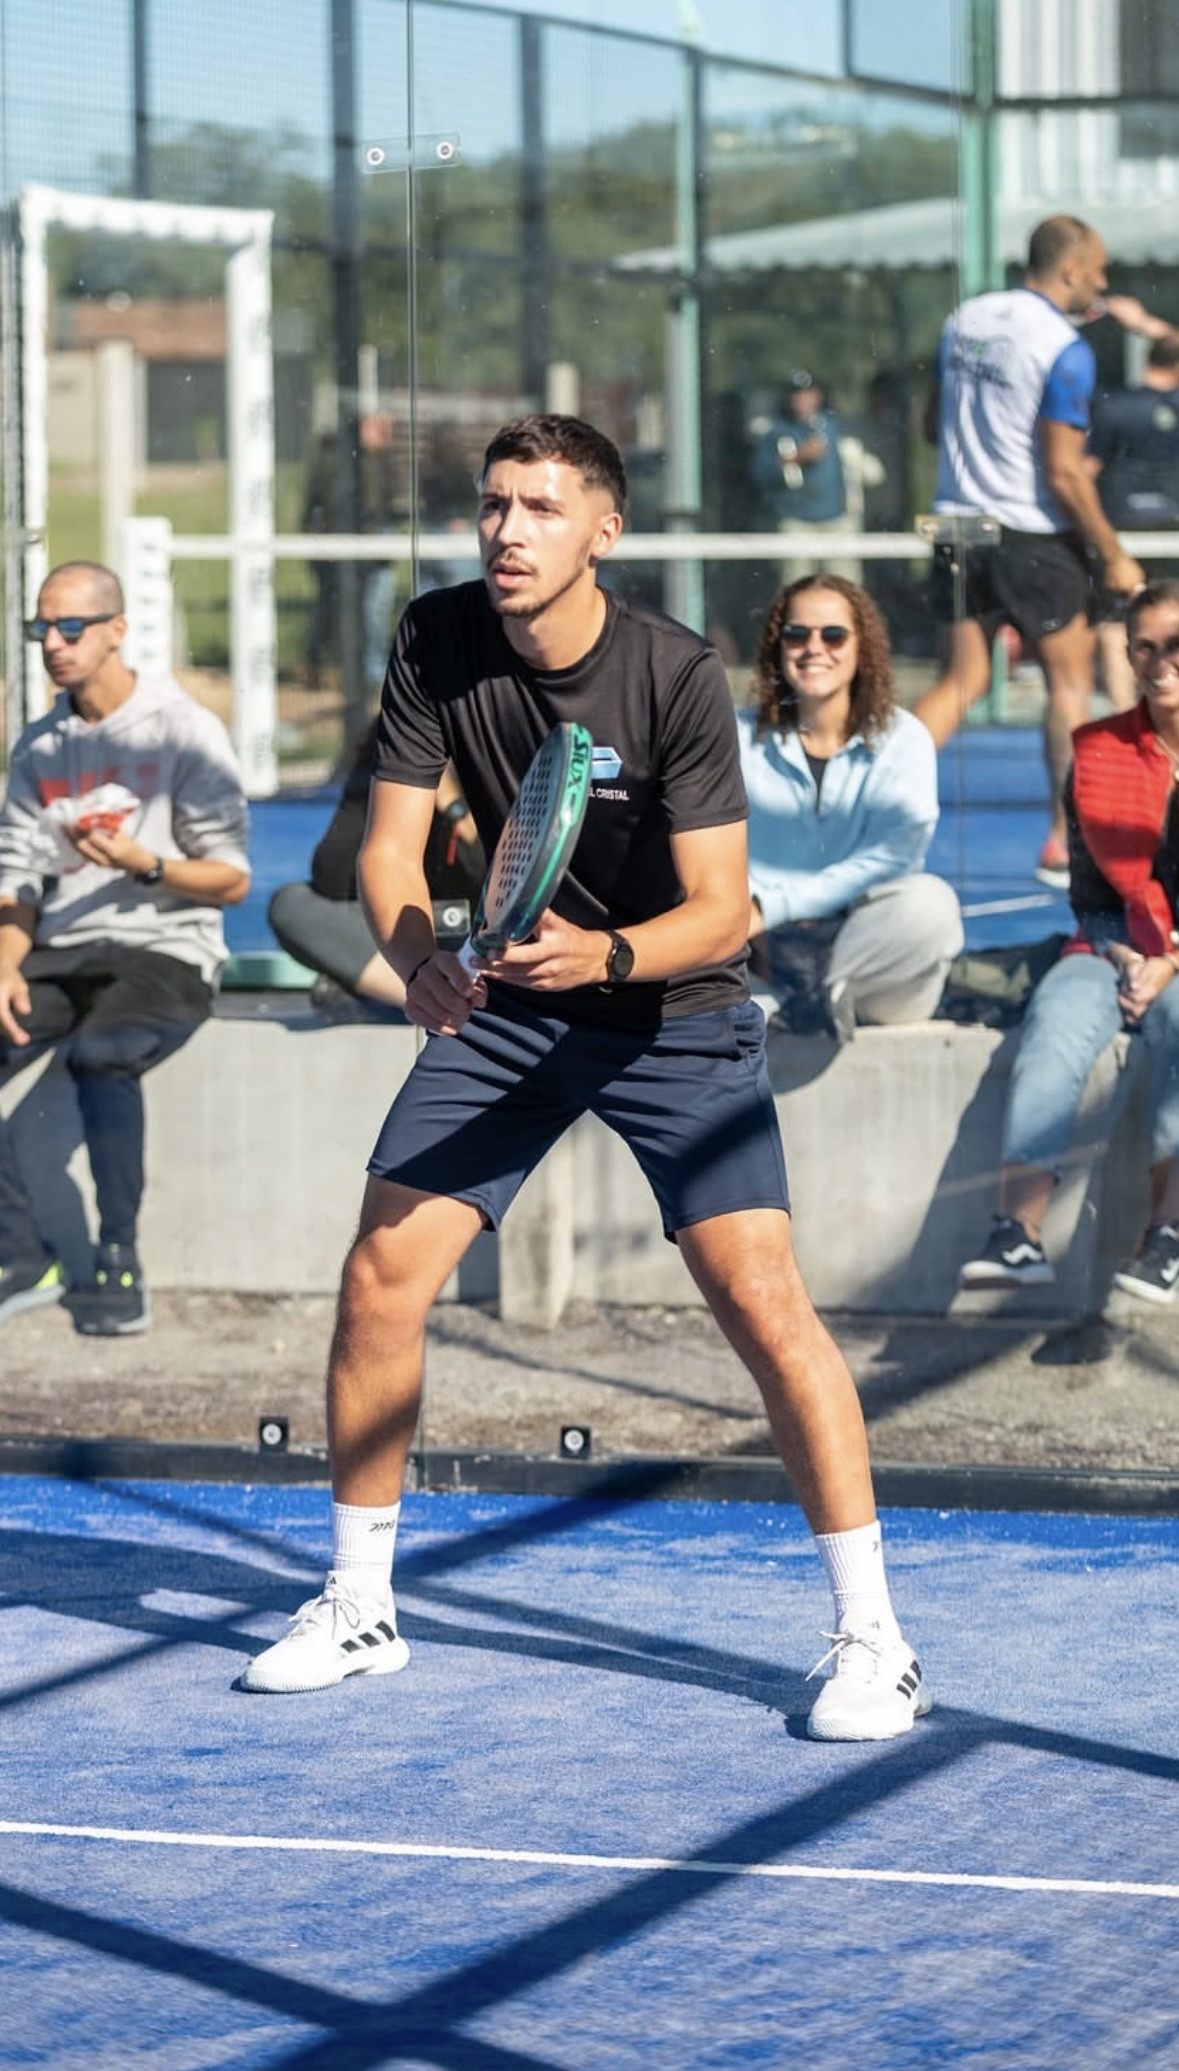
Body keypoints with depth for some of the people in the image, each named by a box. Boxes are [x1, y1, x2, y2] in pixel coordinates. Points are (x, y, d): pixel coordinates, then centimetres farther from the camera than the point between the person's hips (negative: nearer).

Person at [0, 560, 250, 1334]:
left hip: (166, 954, -5)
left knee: (99, 1055, -36)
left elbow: (231, 880, -3)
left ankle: (121, 1264, -26)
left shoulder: (185, 732, -2)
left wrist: (144, 865, -21)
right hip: (63, 953, 6)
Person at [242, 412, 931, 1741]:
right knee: (379, 1280, -2)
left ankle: (871, 1638, -9)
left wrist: (605, 953, -42)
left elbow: (720, 906, -23)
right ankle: (359, 1606, 16)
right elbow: (391, 844, -10)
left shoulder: (677, 679, -22)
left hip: (676, 1016, -4)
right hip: (504, 1007, 4)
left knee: (760, 1297, -17)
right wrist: (416, 954, -31)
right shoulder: (437, 644, -11)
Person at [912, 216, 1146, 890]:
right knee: (1071, 683, 8)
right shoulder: (1065, 349, -16)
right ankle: (1064, 845, 10)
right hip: (1035, 536, -6)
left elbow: (935, 425, 15)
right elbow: (1064, 474, -18)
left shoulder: (964, 321, 5)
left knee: (961, 682, 11)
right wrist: (1114, 556, -10)